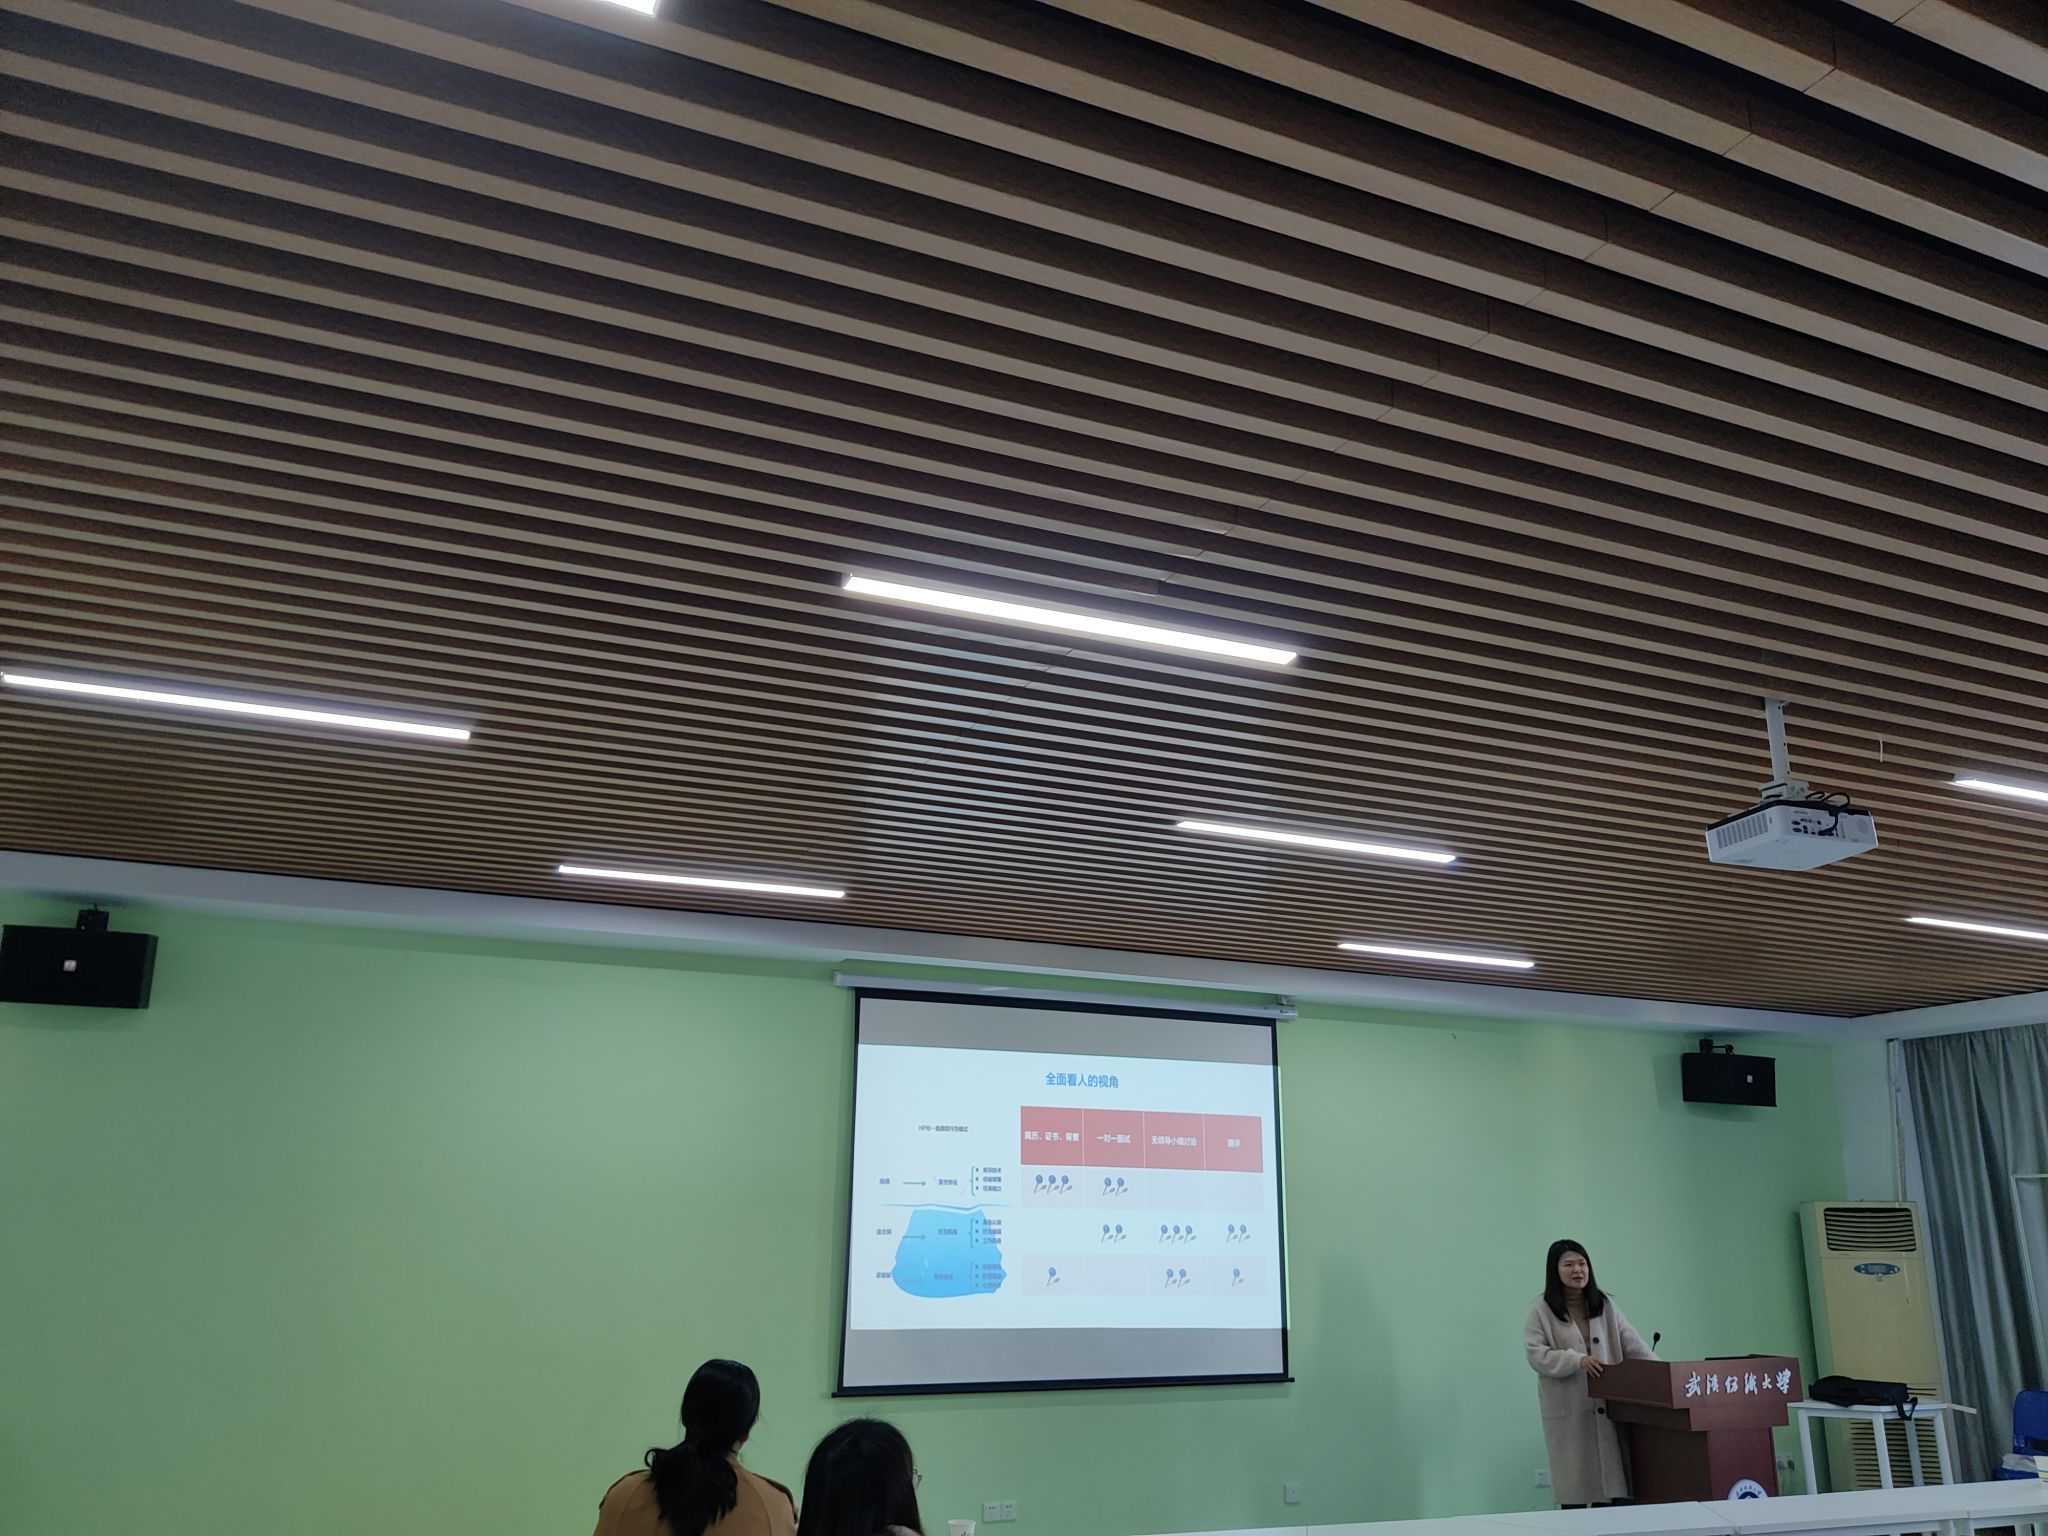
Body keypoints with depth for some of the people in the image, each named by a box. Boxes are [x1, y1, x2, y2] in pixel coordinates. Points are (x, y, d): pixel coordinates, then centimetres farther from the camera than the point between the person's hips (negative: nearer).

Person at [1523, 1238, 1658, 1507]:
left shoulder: (1605, 1305, 11)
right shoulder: (1542, 1310, -3)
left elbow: (1632, 1345, 8)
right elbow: (1535, 1354, -10)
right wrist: (1577, 1360, -21)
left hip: (1608, 1404, 3)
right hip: (1568, 1410, -3)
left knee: (1612, 1477, 1)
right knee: (1573, 1480, 1)